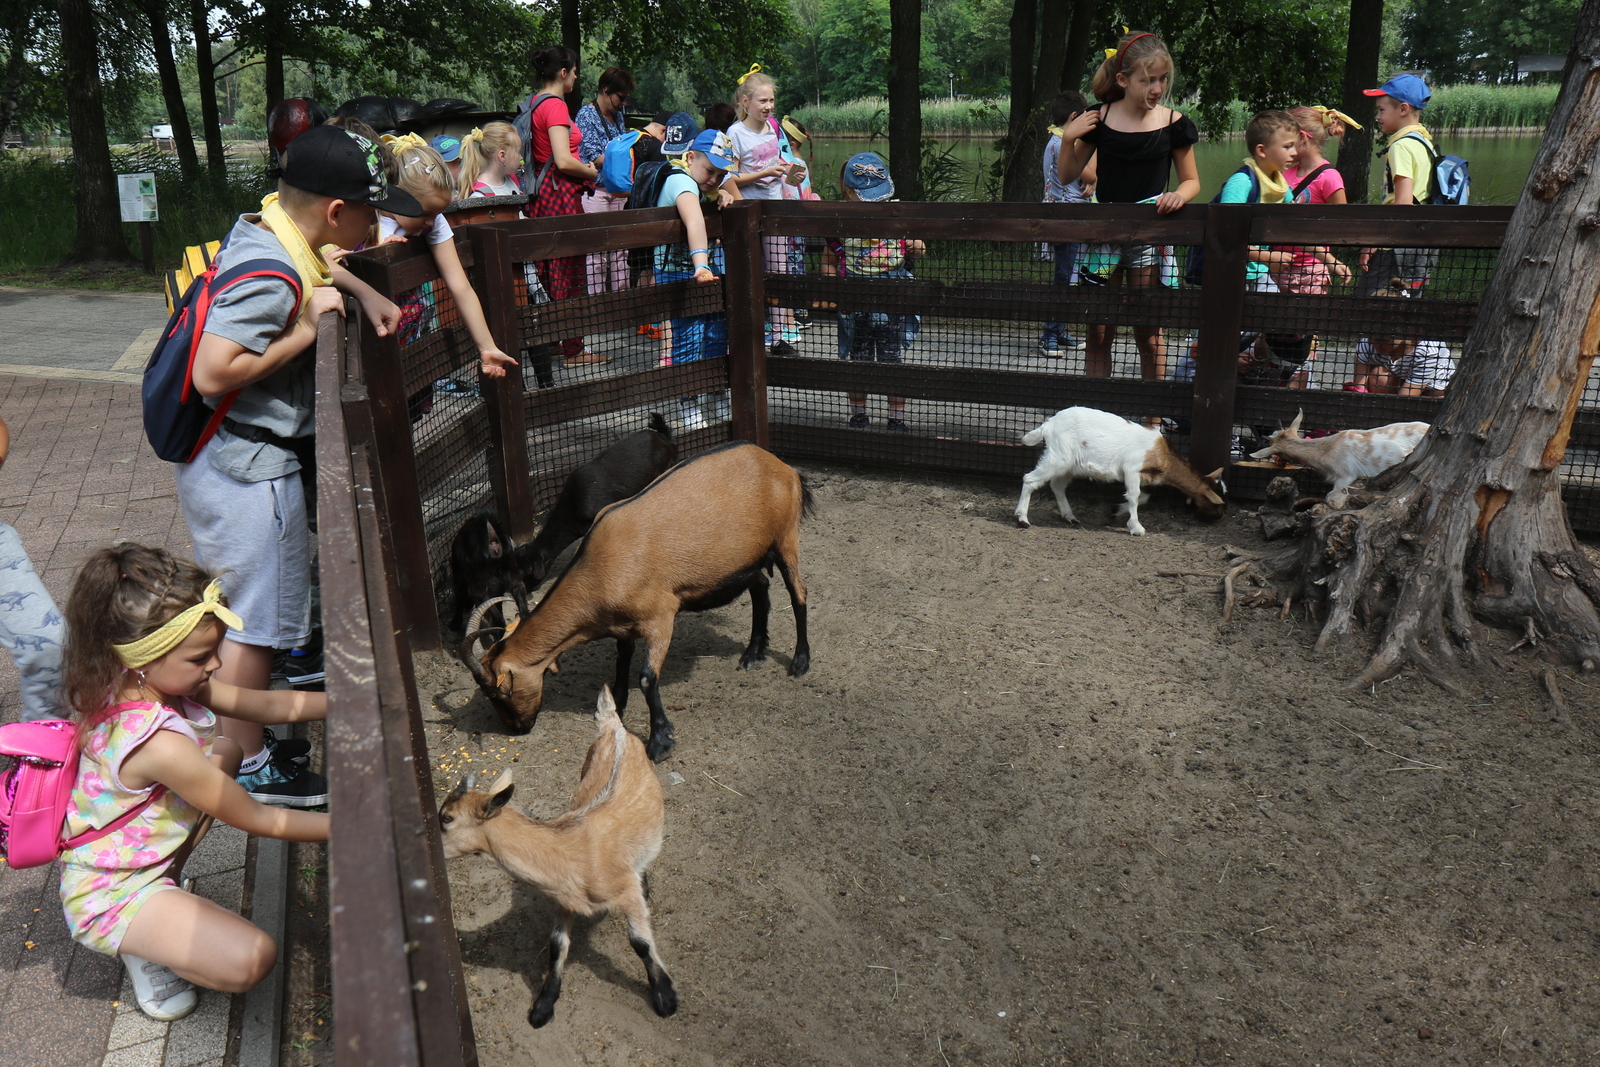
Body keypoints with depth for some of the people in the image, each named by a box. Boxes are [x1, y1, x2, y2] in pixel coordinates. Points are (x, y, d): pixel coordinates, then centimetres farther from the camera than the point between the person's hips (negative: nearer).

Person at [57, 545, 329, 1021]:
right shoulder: (161, 746, -34)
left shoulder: (158, 683, -10)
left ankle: (167, 882, 16)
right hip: (108, 894, -9)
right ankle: (144, 947, 2)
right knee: (251, 958, -26)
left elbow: (270, 705, 0)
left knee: (225, 751, 20)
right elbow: (259, 821, -22)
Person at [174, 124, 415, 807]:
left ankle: (234, 730, 42)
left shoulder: (267, 227, 4)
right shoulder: (270, 274, -26)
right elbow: (212, 374, -33)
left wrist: (362, 291, 9)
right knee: (253, 622, 2)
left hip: (215, 453, 10)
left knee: (234, 606, 24)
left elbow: (316, 269, 28)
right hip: (249, 466, -10)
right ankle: (248, 768, 16)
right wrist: (304, 332, -24)